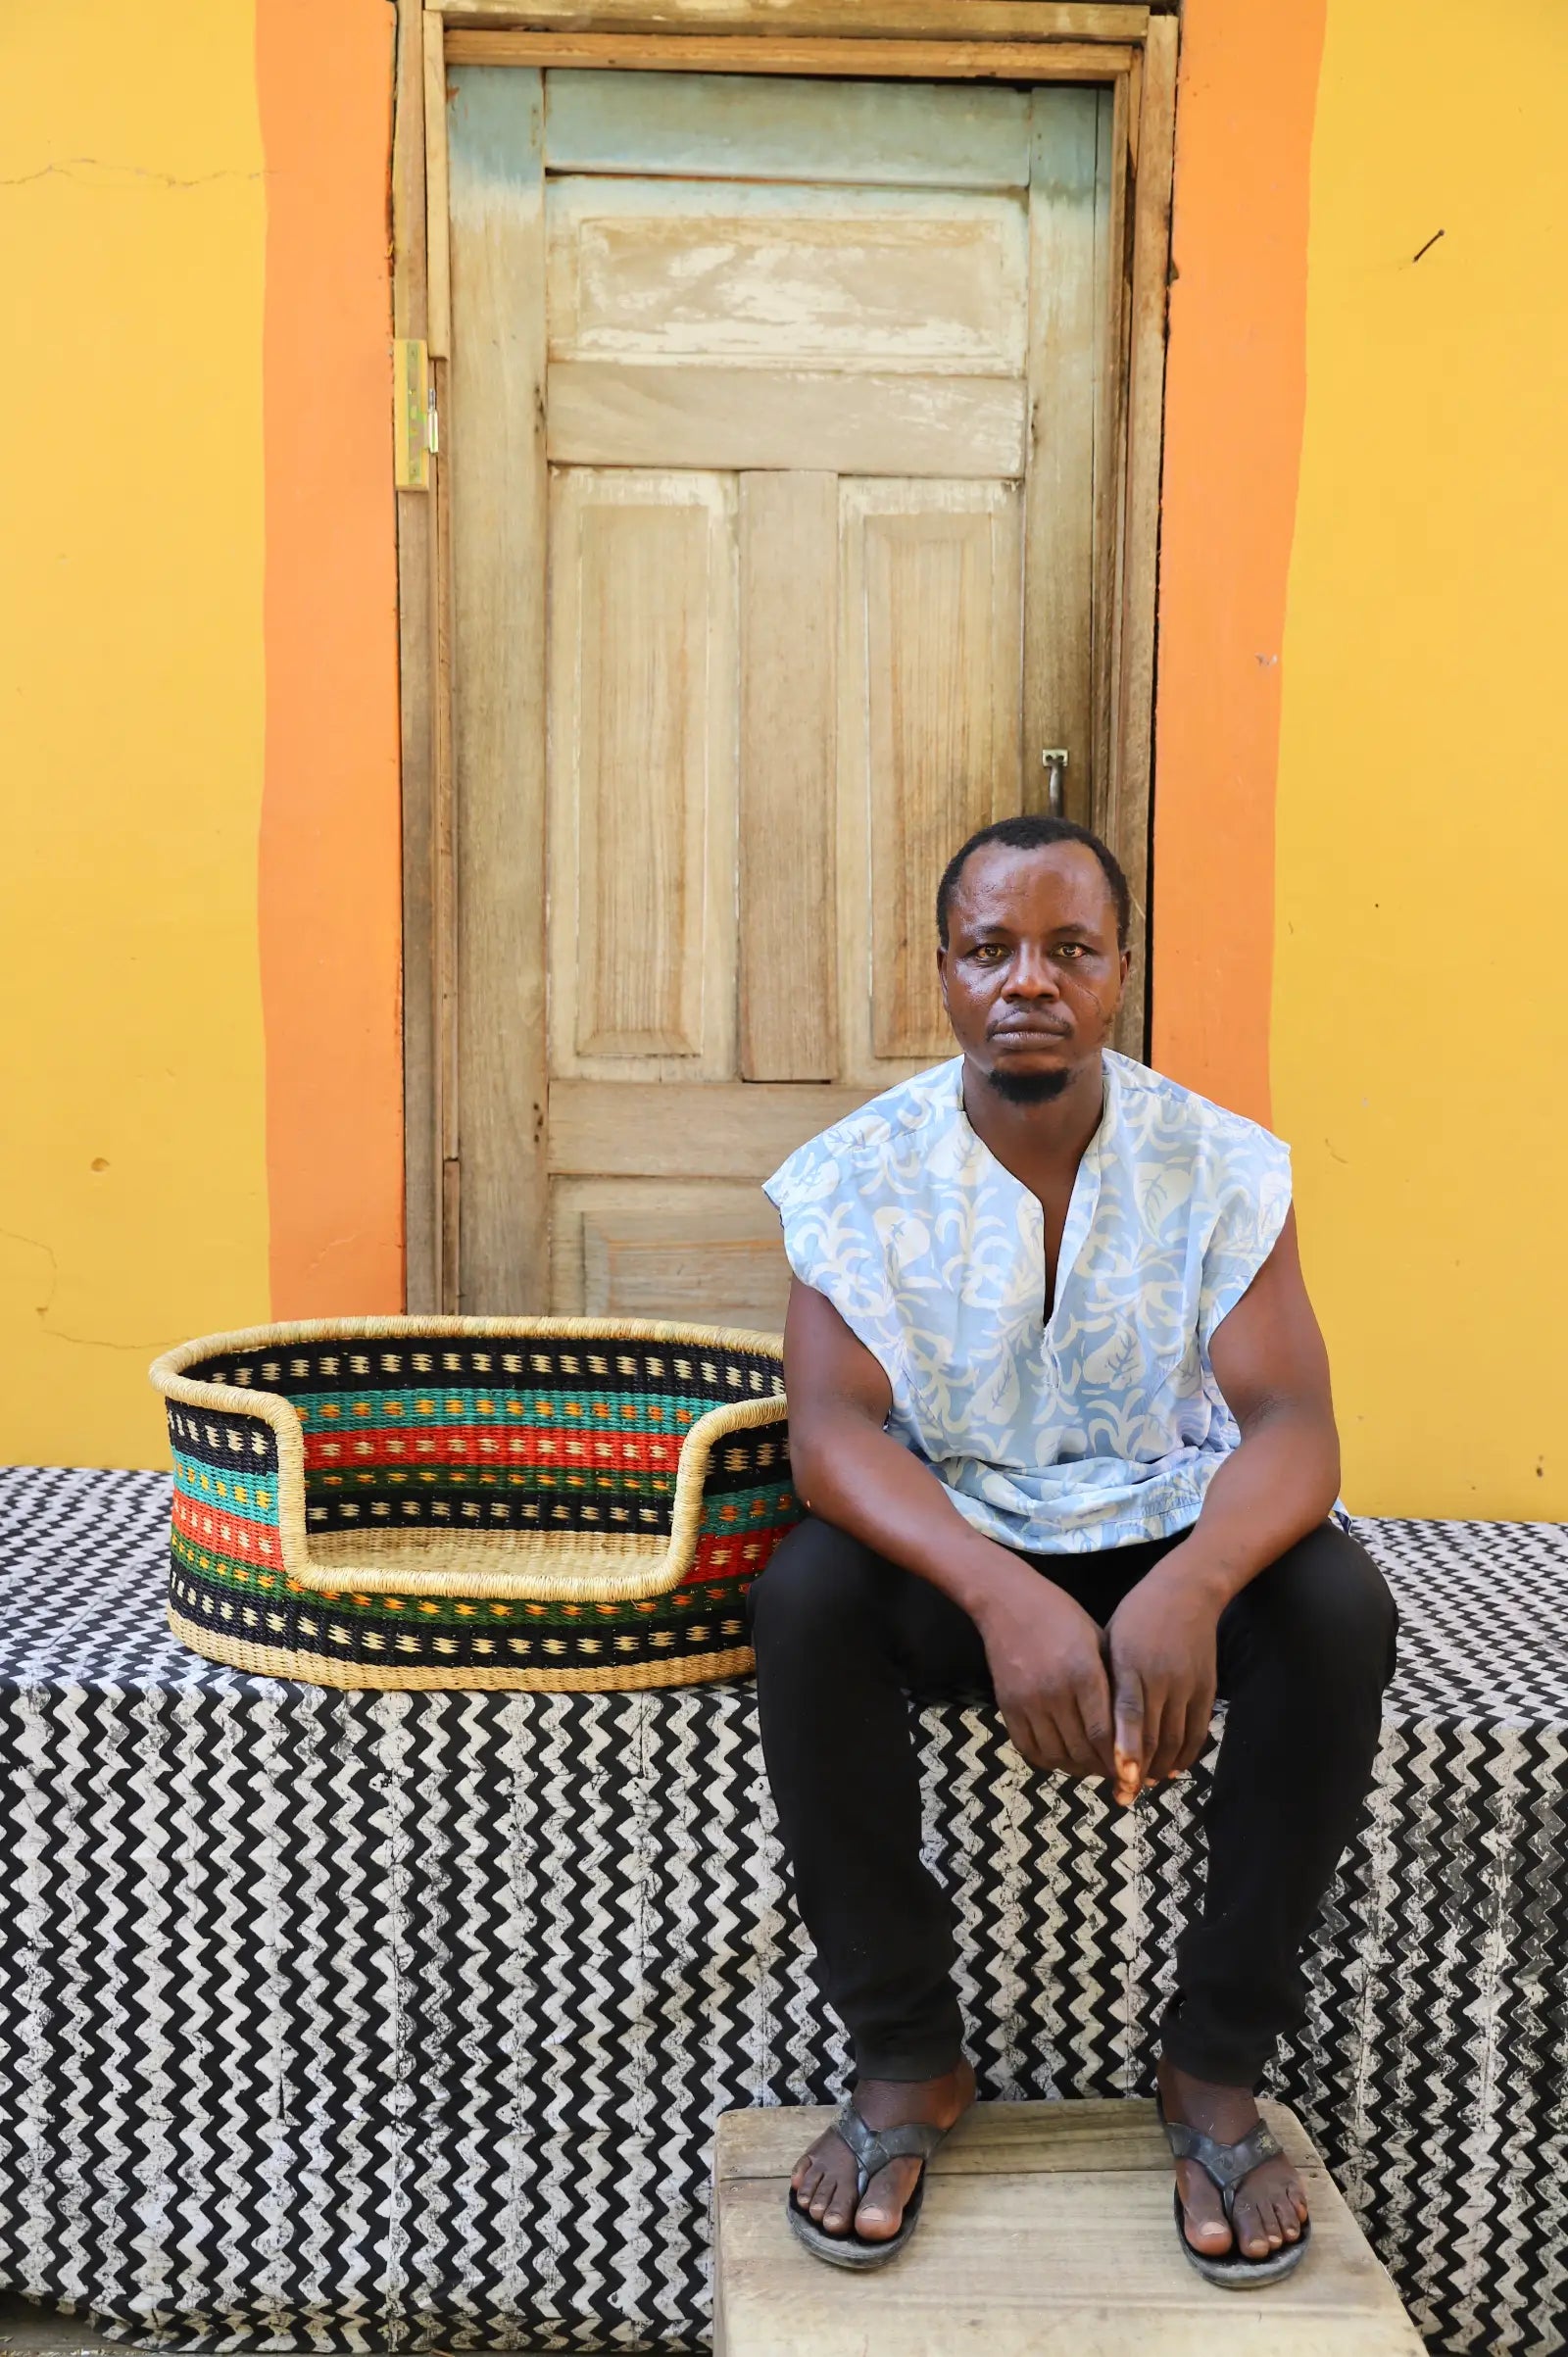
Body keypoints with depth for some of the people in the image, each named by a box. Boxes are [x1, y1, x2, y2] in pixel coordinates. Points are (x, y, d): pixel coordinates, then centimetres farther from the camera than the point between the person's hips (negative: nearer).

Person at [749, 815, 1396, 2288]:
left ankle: (1217, 2065, -10)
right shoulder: (858, 1174, -10)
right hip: (951, 1554, 0)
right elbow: (830, 1431, -20)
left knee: (1337, 1604, -28)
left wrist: (1192, 1588, -40)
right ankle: (906, 2060, -12)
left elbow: (1293, 1429, -17)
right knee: (803, 1598, -30)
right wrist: (1006, 1597, -39)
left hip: (1165, 1546, 1)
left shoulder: (1221, 1164, -9)